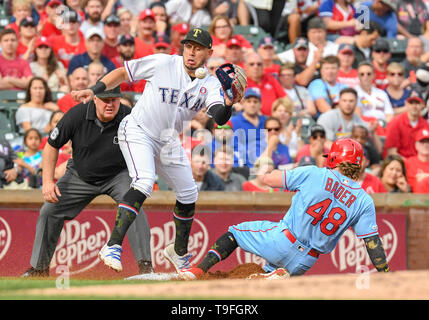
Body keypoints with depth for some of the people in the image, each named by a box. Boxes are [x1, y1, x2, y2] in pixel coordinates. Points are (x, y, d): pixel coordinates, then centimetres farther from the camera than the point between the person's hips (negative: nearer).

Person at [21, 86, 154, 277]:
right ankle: (39, 267, 16)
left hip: (117, 175, -2)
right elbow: (52, 145, -9)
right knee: (49, 211, -2)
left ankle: (145, 264, -26)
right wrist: (48, 181, -16)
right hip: (81, 176, 2)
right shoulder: (78, 115, -22)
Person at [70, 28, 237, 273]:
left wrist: (228, 104, -45)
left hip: (169, 142, 6)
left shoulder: (210, 85, -7)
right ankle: (113, 246, -31)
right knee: (144, 182, -28)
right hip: (138, 131, -6)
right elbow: (123, 73, -8)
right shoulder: (163, 64, -16)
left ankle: (179, 251, 35)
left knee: (189, 194, 12)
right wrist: (94, 91, -18)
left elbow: (219, 117, -24)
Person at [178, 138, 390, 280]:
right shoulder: (365, 202, 0)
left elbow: (268, 179, -2)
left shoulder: (315, 174, -5)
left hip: (281, 241, -3)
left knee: (236, 231, 19)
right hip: (304, 263, 3)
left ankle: (198, 269, 0)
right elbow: (373, 244, -4)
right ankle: (278, 275, -5)